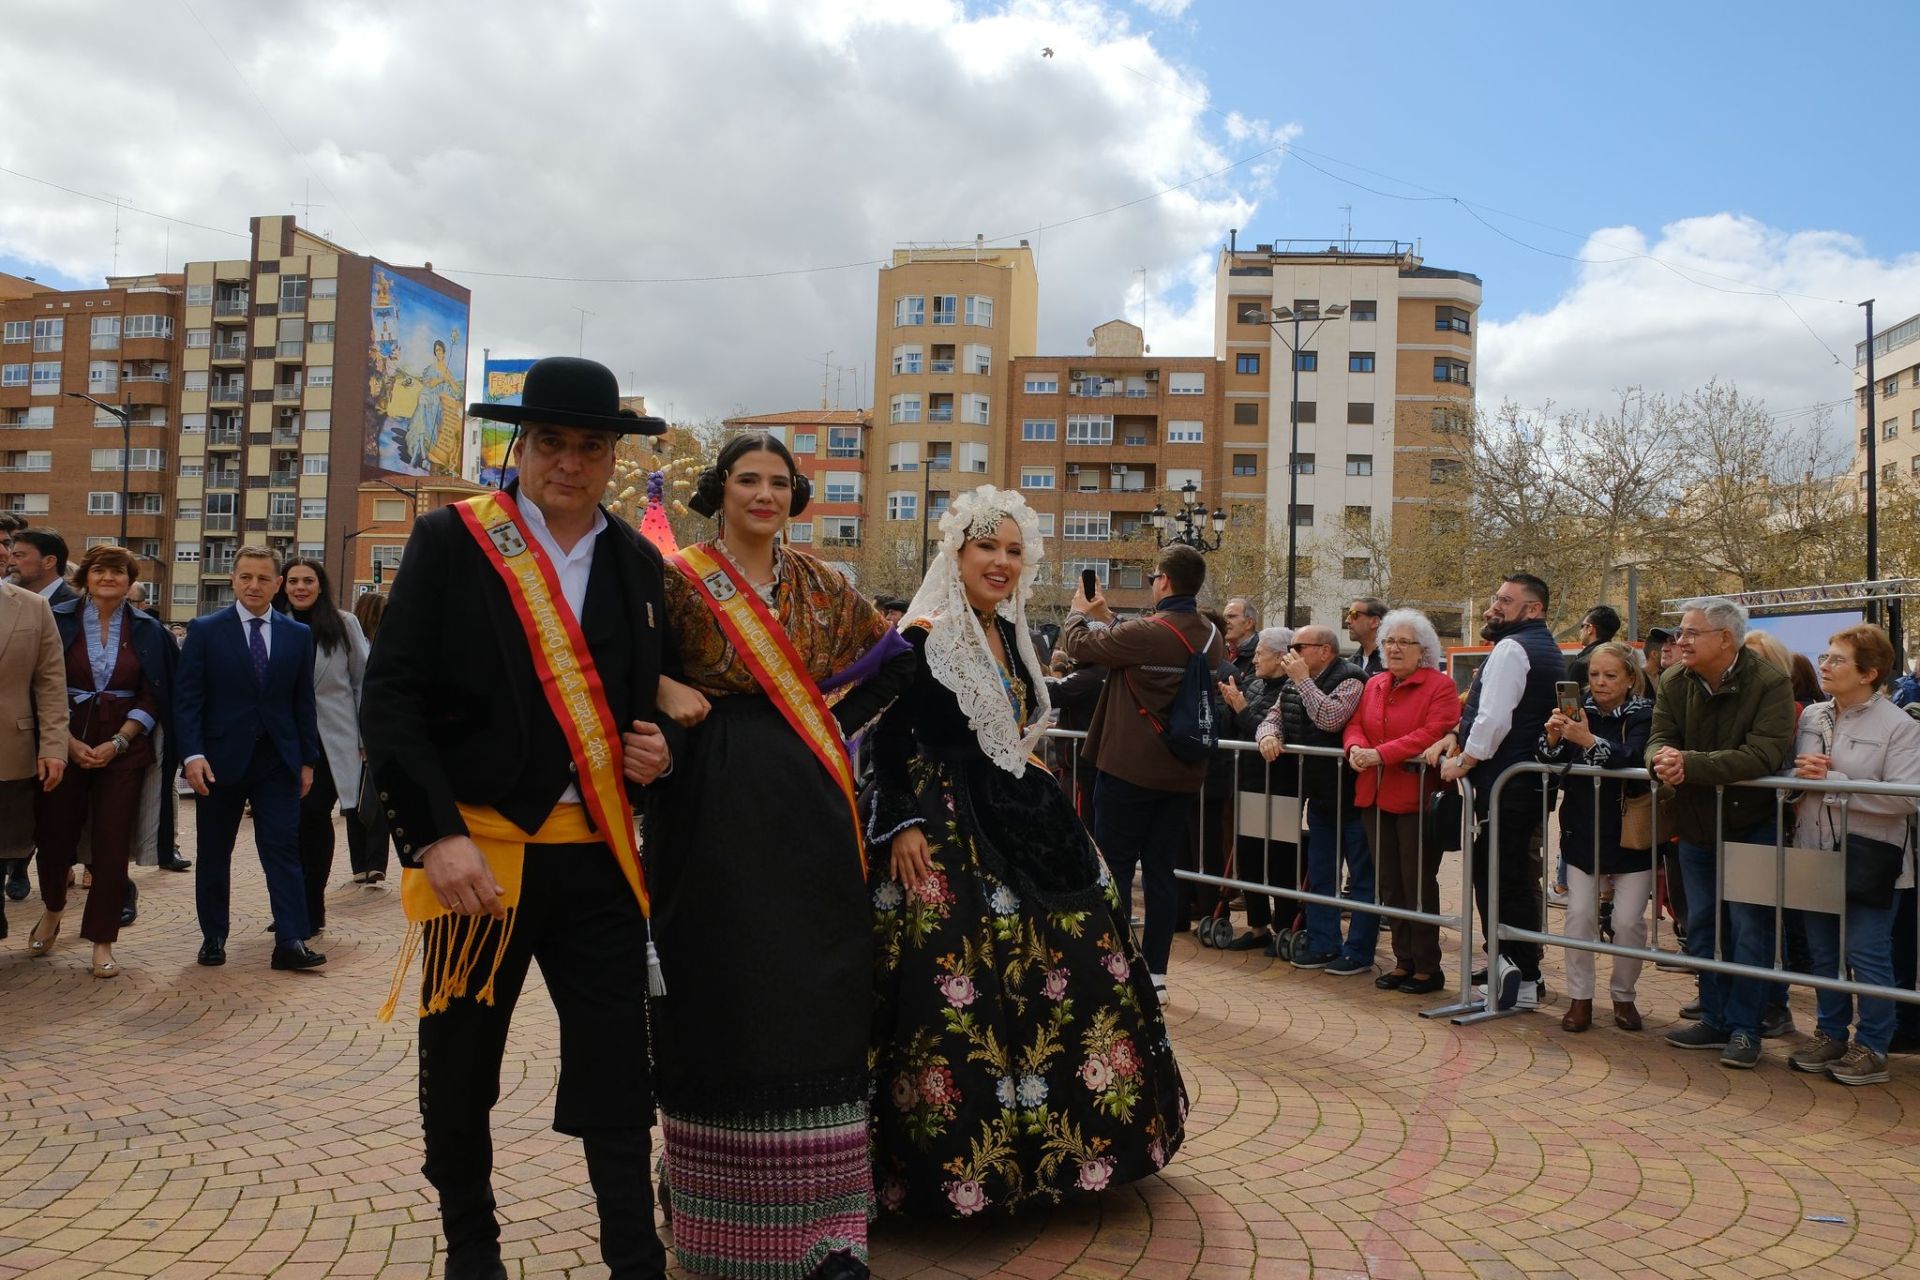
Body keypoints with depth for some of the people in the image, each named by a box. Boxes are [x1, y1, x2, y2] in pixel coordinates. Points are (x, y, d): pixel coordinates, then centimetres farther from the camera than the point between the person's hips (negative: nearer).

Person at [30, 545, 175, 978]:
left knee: (113, 842, -2)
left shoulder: (147, 631, 4)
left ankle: (102, 940, 7)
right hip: (64, 742, 0)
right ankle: (53, 910, 35)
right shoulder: (59, 621, 2)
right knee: (56, 833, 4)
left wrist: (118, 743, -9)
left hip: (124, 746, 0)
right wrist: (68, 741, -10)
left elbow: (152, 697, 2)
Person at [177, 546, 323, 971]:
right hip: (221, 759, -1)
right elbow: (187, 698, -3)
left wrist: (307, 759, 5)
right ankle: (213, 936, 22)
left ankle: (290, 942, -4)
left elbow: (303, 702, 9)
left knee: (284, 848, -3)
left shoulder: (298, 635, 7)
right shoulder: (205, 630, 1)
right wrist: (192, 753, -14)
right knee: (214, 852, 9)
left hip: (278, 760, 1)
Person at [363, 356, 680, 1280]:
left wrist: (661, 745, -6)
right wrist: (437, 833, -17)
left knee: (618, 1069, 5)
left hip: (600, 852, 2)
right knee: (460, 1071, 14)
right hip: (479, 846, -2)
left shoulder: (639, 563, 8)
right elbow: (391, 696, -8)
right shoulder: (449, 540, -3)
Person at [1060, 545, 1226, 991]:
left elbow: (1078, 644, -7)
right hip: (1182, 771, 6)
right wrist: (1106, 618, 25)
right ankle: (1154, 974, 16)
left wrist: (1081, 611, 15)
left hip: (1129, 769, -6)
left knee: (1115, 869, 4)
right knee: (1160, 870, 11)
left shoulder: (1146, 632, -19)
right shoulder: (1212, 638, 5)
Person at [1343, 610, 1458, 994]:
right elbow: (1355, 724, 11)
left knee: (1418, 885, 0)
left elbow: (1433, 734, -19)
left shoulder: (1440, 685, -7)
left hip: (1417, 798, -7)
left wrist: (1381, 754, -24)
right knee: (1390, 885, 12)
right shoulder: (1374, 685, 14)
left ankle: (1427, 967, 11)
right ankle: (1404, 960, 23)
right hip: (1375, 797, 7)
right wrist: (1356, 747, -13)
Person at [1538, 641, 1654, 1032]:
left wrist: (1589, 741, -38)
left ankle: (1624, 996, 19)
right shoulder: (1579, 712, 6)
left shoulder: (1643, 715, -6)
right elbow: (1552, 766, 0)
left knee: (1629, 920, -2)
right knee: (1579, 915, -1)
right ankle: (1580, 998, 11)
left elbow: (1633, 761, -25)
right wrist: (1552, 738, -20)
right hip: (1583, 831, 3)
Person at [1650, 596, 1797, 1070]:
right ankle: (1716, 1018, 25)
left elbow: (1763, 756, -29)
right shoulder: (1674, 682, -3)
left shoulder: (1770, 683, -19)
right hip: (1696, 823, 5)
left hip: (1752, 822, -5)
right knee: (1702, 926, 12)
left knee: (1750, 928, 0)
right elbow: (1659, 738, -7)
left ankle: (1744, 1027, 12)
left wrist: (1689, 763, -36)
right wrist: (1663, 761, -32)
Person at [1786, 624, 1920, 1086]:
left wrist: (1832, 781, -19)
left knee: (1867, 955, 2)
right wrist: (1803, 776, -13)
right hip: (1816, 854, 5)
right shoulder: (1811, 717, 7)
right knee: (1823, 953, 14)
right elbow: (1787, 770, 10)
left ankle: (1872, 1047, 15)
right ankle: (1830, 1035, 28)